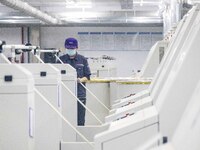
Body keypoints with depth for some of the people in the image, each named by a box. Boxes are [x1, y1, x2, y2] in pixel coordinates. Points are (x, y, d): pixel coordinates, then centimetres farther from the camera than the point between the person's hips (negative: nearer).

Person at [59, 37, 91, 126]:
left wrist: (81, 80, -13)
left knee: (80, 121, 2)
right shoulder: (61, 59, 7)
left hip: (80, 94, 0)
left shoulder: (82, 60, 7)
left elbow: (87, 76, 8)